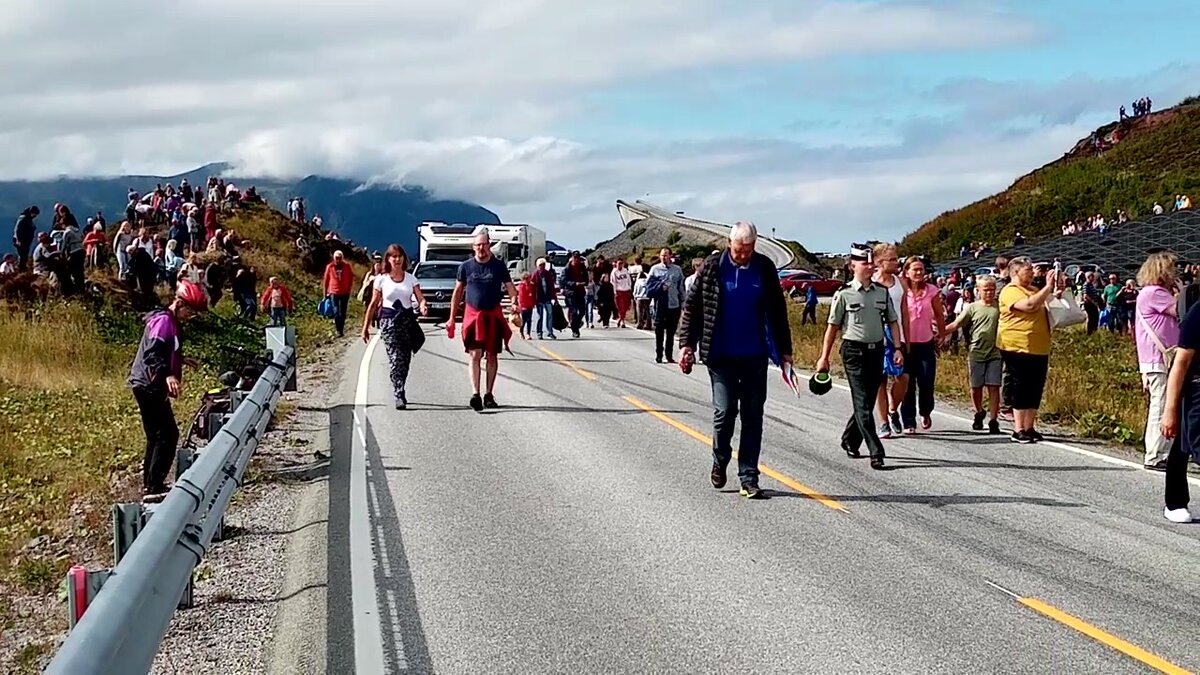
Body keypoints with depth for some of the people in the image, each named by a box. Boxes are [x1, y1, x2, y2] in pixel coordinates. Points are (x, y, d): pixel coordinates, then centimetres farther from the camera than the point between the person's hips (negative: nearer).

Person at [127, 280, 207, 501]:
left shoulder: (171, 321, 15)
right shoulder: (163, 321, -16)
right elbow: (152, 354, -29)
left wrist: (181, 360, 44)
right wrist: (167, 375, -43)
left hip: (152, 387, 11)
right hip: (149, 387, -11)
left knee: (157, 435, 18)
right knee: (168, 435, -12)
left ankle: (149, 482, 28)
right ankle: (154, 488, -13)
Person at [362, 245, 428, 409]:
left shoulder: (411, 279, 8)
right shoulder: (381, 279, 2)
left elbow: (420, 298, 0)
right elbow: (374, 304, 5)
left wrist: (423, 306, -24)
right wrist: (366, 327, 4)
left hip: (407, 320, 3)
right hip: (388, 321, -3)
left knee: (405, 360, 5)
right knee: (396, 359, -13)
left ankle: (400, 391, 23)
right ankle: (399, 396, -16)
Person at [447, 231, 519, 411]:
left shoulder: (499, 266, 3)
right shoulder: (466, 267, 4)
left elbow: (510, 287, 3)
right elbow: (458, 292, 10)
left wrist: (514, 302, -19)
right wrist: (451, 318, 9)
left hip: (493, 315, 1)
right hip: (473, 314, -1)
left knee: (492, 356, 6)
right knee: (475, 355, -8)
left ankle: (489, 395, 15)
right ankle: (475, 394, -14)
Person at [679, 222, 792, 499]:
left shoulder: (764, 268, 3)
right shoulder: (713, 267, -2)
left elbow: (777, 311, 10)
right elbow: (692, 306, 3)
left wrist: (784, 349, 11)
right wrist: (687, 343, -3)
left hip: (755, 355, 2)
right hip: (721, 356, -2)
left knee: (753, 416, 3)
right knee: (725, 409, -6)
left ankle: (748, 478, 9)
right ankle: (720, 460, 22)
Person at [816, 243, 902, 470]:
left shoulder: (882, 292, 7)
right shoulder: (844, 294, -4)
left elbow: (893, 322, 13)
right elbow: (833, 326, 1)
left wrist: (897, 348, 1)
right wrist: (824, 358, 1)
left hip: (876, 350, 5)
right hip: (854, 351, -5)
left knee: (867, 401, 11)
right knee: (862, 403, -9)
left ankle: (850, 440, 32)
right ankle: (876, 453, -12)